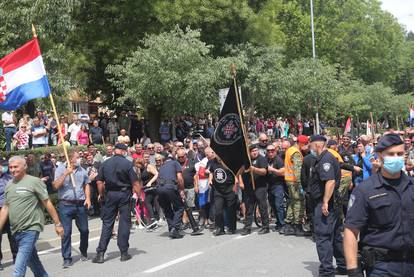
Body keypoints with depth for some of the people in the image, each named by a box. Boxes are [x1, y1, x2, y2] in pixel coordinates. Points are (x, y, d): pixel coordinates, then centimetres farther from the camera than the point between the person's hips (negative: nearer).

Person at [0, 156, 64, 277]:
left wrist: (57, 224, -6)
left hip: (30, 229, -6)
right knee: (32, 262, 19)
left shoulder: (34, 182, -7)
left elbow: (47, 203, -6)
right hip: (16, 231, 6)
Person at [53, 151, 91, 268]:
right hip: (66, 205, -3)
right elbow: (56, 186, -10)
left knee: (84, 230, 9)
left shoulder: (82, 170, 8)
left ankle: (83, 252, 32)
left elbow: (86, 184, 17)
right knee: (66, 232, -2)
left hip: (80, 204, 3)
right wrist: (66, 173, -17)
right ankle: (67, 258, 7)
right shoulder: (60, 169, -1)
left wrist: (88, 198, 4)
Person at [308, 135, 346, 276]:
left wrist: (325, 202, -26)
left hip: (324, 204, -11)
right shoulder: (326, 158, 17)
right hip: (332, 204, 11)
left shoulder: (325, 159, -16)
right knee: (335, 236, 17)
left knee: (323, 237, -6)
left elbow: (330, 181, -27)